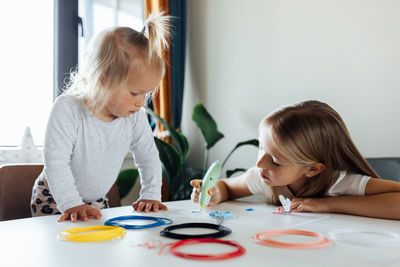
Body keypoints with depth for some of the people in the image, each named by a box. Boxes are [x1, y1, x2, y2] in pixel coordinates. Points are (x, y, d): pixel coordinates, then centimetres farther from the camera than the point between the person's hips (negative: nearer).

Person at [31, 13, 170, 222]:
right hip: (54, 200, -4)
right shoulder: (67, 110, -26)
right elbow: (56, 163, -27)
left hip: (97, 201, 4)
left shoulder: (135, 116, -12)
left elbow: (148, 156, 0)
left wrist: (151, 195, -7)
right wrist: (72, 204, -32)